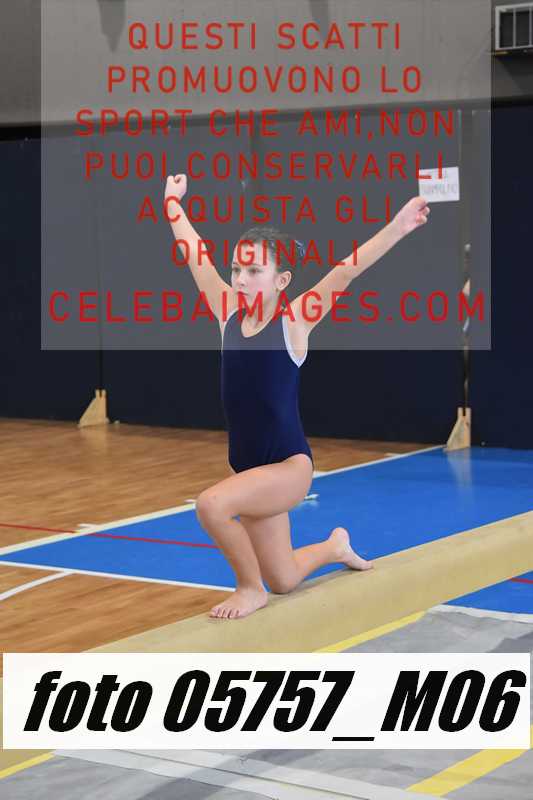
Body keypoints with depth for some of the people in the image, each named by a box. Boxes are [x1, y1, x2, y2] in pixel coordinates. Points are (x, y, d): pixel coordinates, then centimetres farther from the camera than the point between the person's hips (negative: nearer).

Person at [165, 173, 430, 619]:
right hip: (249, 465, 6)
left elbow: (345, 273, -25)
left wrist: (397, 228, -33)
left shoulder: (293, 322, -13)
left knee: (212, 505, -31)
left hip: (290, 466, -6)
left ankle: (251, 589, -5)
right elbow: (196, 255, 9)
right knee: (283, 581, 17)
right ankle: (336, 547, 49)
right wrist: (173, 203, 17)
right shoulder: (228, 314, -1)